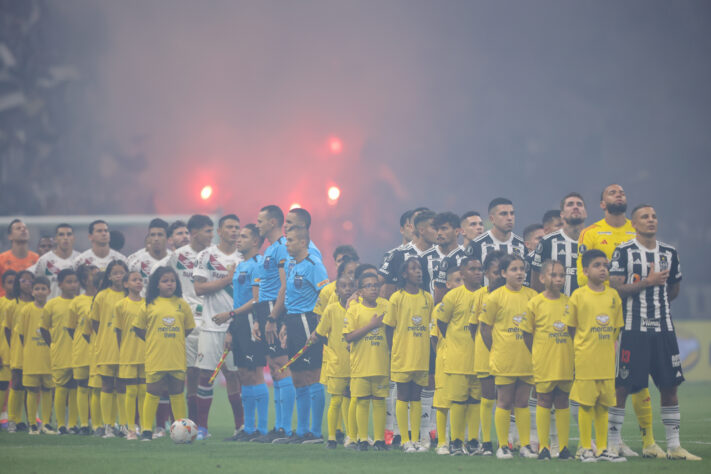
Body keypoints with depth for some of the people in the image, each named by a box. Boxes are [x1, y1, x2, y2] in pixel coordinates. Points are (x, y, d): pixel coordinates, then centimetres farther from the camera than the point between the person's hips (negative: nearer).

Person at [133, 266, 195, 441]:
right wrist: (152, 340, 5)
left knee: (177, 392, 7)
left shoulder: (182, 305, 6)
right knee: (153, 392, 0)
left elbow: (189, 327, 16)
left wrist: (174, 340, 9)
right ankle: (146, 430, 4)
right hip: (155, 358, -2)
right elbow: (138, 327, 9)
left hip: (177, 358, 2)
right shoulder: (150, 305, 1)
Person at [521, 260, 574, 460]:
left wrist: (570, 353, 6)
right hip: (543, 363, -3)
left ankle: (563, 447, 12)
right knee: (544, 401, 2)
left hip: (565, 362, 3)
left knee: (562, 402, 8)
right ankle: (543, 447, 6)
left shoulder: (568, 302, 6)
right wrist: (537, 355, 0)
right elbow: (527, 333, 1)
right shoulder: (535, 303, -4)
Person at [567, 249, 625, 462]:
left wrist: (613, 352, 7)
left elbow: (615, 329, 14)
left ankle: (602, 448, 16)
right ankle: (586, 449, 6)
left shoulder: (613, 295, 8)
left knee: (603, 404, 9)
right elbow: (571, 328, 1)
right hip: (585, 359, -4)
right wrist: (581, 348, -3)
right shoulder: (579, 296, -4)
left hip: (607, 359, 4)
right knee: (586, 404, -1)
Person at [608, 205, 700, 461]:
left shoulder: (669, 253, 11)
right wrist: (648, 282, -14)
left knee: (670, 386, 4)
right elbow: (614, 288, -12)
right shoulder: (624, 252, -4)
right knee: (622, 387, -4)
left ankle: (674, 446, 9)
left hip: (664, 329, 5)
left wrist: (658, 304, 12)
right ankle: (613, 443, 5)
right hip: (633, 330, -5)